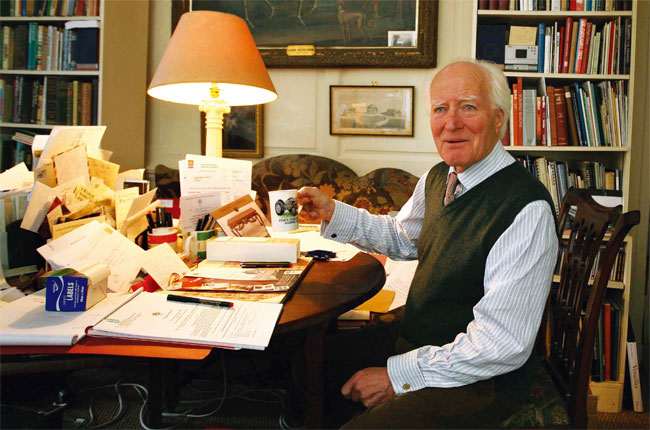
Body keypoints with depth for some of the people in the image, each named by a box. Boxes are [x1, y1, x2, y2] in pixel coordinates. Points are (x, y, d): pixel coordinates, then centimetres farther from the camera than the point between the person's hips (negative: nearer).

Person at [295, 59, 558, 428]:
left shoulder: (527, 210, -25)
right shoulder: (437, 179, 2)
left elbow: (504, 343, -26)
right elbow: (403, 238, 23)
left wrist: (398, 375, -23)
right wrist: (333, 213, 9)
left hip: (480, 382, -8)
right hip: (412, 340, 8)